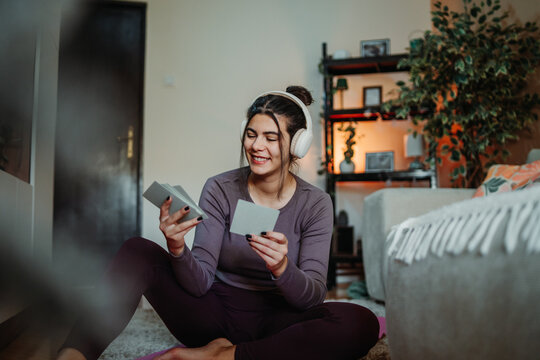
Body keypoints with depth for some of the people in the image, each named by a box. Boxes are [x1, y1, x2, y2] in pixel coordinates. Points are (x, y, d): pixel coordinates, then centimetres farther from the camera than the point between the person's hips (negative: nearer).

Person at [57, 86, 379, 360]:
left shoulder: (315, 203, -6)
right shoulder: (219, 190, -5)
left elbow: (313, 297, -13)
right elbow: (199, 284, -11)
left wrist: (282, 269, -35)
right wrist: (178, 250, -33)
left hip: (272, 324, 0)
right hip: (216, 314, 1)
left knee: (361, 323, -30)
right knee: (137, 251, -19)